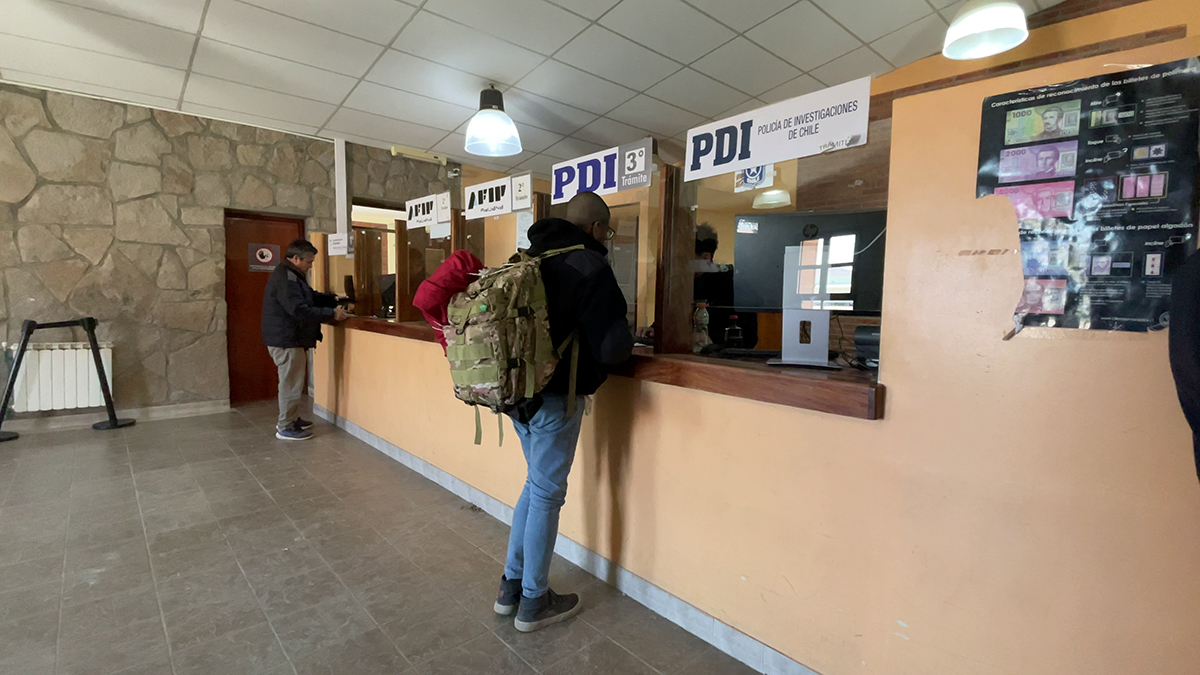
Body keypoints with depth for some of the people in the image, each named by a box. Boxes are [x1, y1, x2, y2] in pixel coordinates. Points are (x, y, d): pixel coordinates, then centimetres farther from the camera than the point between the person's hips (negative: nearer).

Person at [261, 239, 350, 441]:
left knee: (292, 381, 19)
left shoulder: (291, 275, 15)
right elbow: (300, 311, -28)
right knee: (291, 383, -3)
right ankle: (285, 428, 7)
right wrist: (332, 314, -26)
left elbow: (311, 296, 20)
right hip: (287, 340, -11)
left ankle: (290, 419, 31)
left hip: (289, 338, 11)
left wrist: (333, 299, 5)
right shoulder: (285, 278, -21)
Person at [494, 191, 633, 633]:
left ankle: (511, 587, 34)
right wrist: (626, 341, 1)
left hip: (520, 390, 8)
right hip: (556, 396, -8)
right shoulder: (590, 267, -14)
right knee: (547, 493, 6)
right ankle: (533, 603, 25)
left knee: (538, 483, 22)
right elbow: (612, 347, -20)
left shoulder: (531, 259, 9)